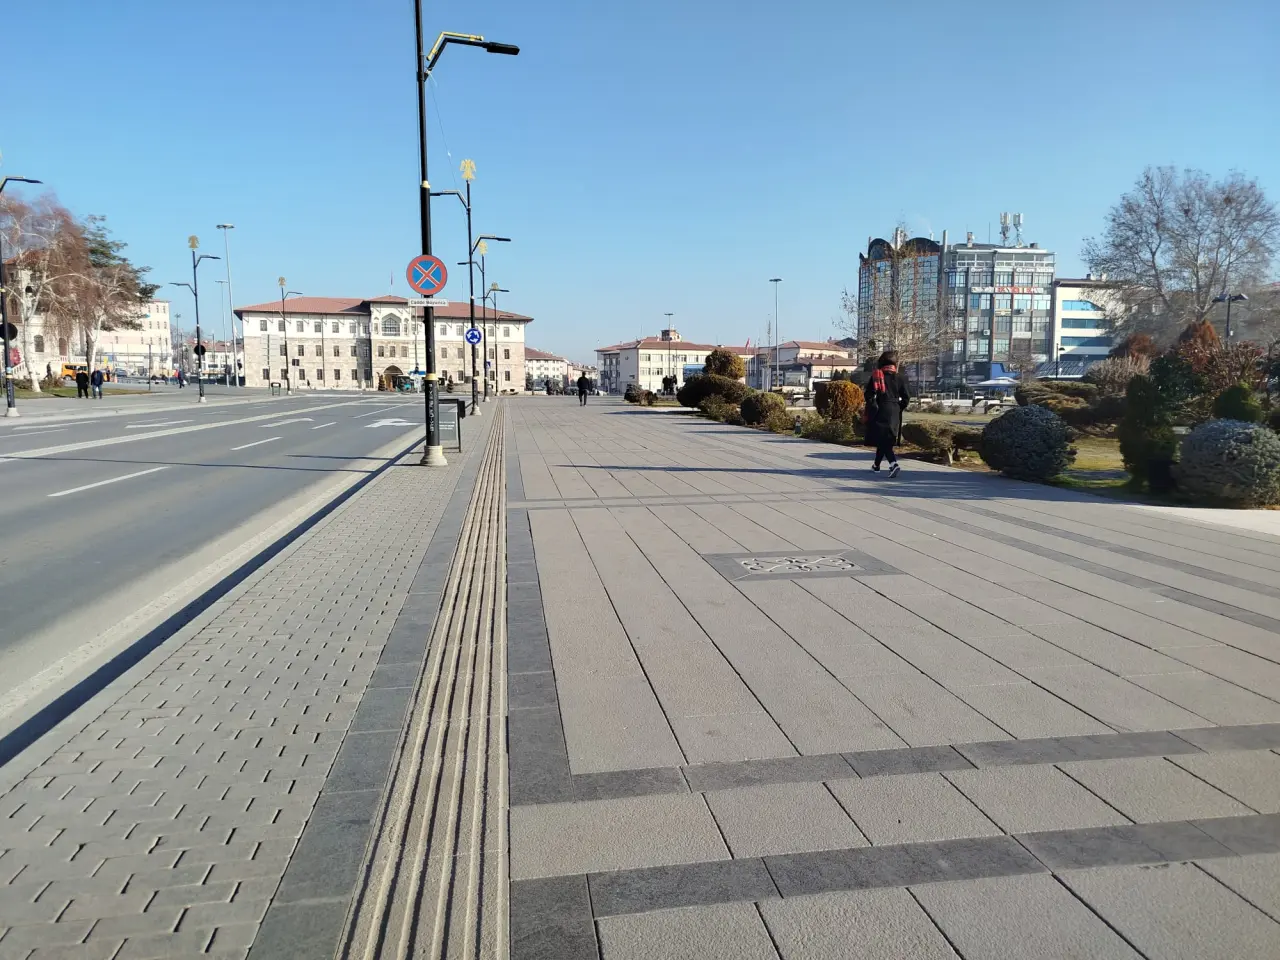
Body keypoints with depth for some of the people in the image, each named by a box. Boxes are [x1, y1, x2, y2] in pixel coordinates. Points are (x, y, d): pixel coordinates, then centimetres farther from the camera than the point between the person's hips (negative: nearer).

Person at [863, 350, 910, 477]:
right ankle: (877, 465, 28)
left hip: (880, 412, -3)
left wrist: (868, 411, 3)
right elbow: (906, 397, -1)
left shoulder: (876, 376, -4)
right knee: (887, 439, 16)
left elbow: (869, 395, -8)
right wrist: (899, 408, 15)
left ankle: (894, 464, -24)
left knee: (882, 439, -4)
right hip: (894, 413, 3)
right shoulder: (900, 378, 0)